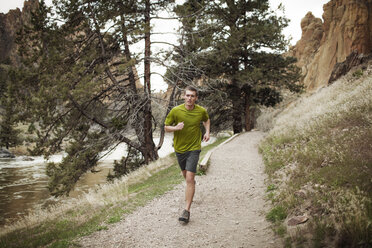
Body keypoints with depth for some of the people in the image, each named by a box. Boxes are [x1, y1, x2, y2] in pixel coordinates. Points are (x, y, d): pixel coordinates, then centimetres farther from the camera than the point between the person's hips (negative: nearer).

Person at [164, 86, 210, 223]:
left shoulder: (201, 111, -8)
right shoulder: (175, 111, -12)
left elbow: (206, 120, 17)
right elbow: (166, 127, -2)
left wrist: (207, 132, 1)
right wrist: (175, 128, -23)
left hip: (194, 148, -2)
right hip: (179, 148, 2)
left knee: (189, 178, -13)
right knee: (185, 174, 22)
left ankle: (187, 210, -10)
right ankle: (192, 186, 59)